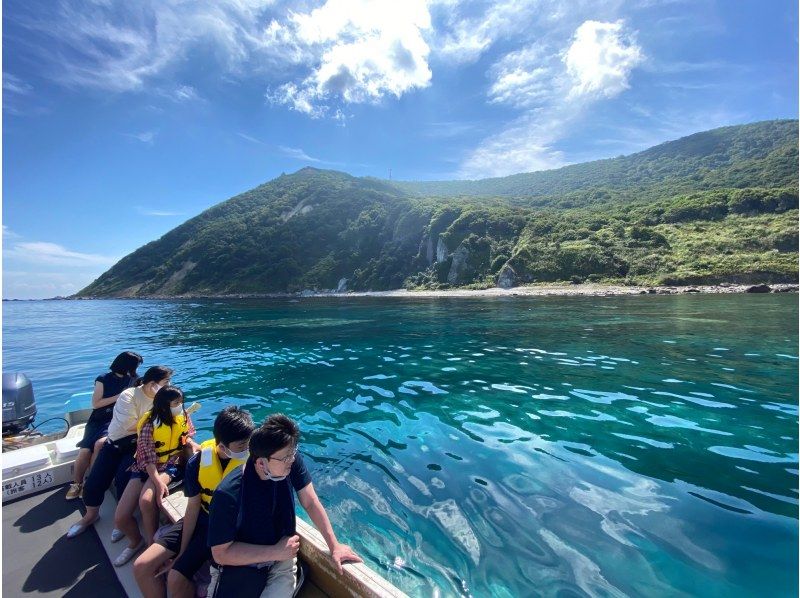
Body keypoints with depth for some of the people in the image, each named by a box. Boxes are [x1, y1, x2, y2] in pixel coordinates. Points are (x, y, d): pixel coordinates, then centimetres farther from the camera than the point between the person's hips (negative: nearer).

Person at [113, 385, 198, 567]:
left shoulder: (183, 416, -7)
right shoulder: (149, 424, -18)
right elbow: (148, 459, -19)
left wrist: (192, 444, -12)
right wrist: (158, 483, -30)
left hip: (171, 465, 0)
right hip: (145, 468, 1)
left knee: (146, 500, -30)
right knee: (120, 519, -6)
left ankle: (152, 544, -6)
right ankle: (136, 541, 29)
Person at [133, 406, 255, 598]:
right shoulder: (198, 462, -15)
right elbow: (193, 507, -4)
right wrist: (182, 551, -2)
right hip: (200, 519, 4)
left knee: (176, 578, -18)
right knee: (141, 567, -2)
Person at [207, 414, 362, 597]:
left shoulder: (291, 462, -16)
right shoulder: (228, 494, -26)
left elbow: (311, 503, -6)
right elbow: (221, 553, -18)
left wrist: (334, 546, -7)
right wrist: (276, 552, -19)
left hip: (282, 562, 2)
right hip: (238, 567, -2)